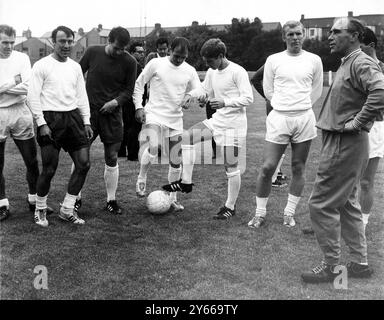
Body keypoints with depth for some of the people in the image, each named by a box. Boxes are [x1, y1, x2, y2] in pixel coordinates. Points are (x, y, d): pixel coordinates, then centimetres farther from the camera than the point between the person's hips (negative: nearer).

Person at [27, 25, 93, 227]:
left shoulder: (75, 67, 14)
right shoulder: (42, 65, -3)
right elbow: (33, 96, -6)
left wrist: (86, 122, 10)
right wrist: (41, 123, -13)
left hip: (73, 117, 6)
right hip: (50, 119, -5)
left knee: (83, 163, 0)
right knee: (49, 169, -3)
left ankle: (67, 210, 13)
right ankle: (40, 210, 20)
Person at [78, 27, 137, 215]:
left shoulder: (129, 62, -3)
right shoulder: (92, 52, -1)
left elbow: (129, 90, 3)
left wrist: (116, 101, -15)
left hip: (112, 113, 0)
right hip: (88, 110, 0)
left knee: (112, 158, 3)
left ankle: (111, 201, 16)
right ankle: (76, 198, 17)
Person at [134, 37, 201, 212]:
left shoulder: (190, 71, 5)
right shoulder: (156, 63, -3)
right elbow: (139, 84, 3)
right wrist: (139, 107, -6)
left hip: (175, 120, 4)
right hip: (154, 115, -3)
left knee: (176, 161, 5)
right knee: (153, 148, -28)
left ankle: (172, 198, 21)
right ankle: (141, 179, 0)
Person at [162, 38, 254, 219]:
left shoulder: (238, 72, -15)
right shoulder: (212, 72, 7)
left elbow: (248, 98, -17)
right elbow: (205, 91, 18)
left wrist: (225, 102, -28)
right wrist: (193, 94, -4)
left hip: (234, 123, -7)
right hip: (218, 119, 8)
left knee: (231, 167, -2)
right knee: (188, 136, -5)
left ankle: (230, 207, 13)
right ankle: (186, 182, 3)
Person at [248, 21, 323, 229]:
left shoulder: (314, 60, 6)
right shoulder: (273, 60, 4)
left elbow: (316, 91, 15)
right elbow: (268, 90, 9)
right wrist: (284, 106, 10)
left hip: (304, 118, 1)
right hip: (278, 118, -1)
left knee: (298, 169, 6)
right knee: (267, 167, -4)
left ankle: (289, 213, 20)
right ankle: (260, 213, 11)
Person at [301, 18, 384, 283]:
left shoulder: (361, 63, -15)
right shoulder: (348, 63, 16)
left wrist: (357, 122, -25)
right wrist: (355, 121, 12)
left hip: (344, 144, -11)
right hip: (341, 143, 11)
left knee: (322, 204, -4)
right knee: (346, 203, 16)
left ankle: (330, 267, 9)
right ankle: (360, 263, 27)